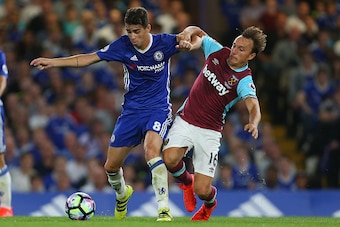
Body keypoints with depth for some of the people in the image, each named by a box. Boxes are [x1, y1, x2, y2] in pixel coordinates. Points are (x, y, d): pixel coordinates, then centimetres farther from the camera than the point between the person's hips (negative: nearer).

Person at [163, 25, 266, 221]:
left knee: (202, 190, -10)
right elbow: (198, 33, 13)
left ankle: (210, 202, 32)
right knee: (170, 158, -28)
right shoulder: (218, 52, -3)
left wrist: (253, 123, -58)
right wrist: (187, 35, -12)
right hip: (185, 120, 3)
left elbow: (254, 107, -35)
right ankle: (186, 182, 10)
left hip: (209, 132, -3)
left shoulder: (244, 82, -17)